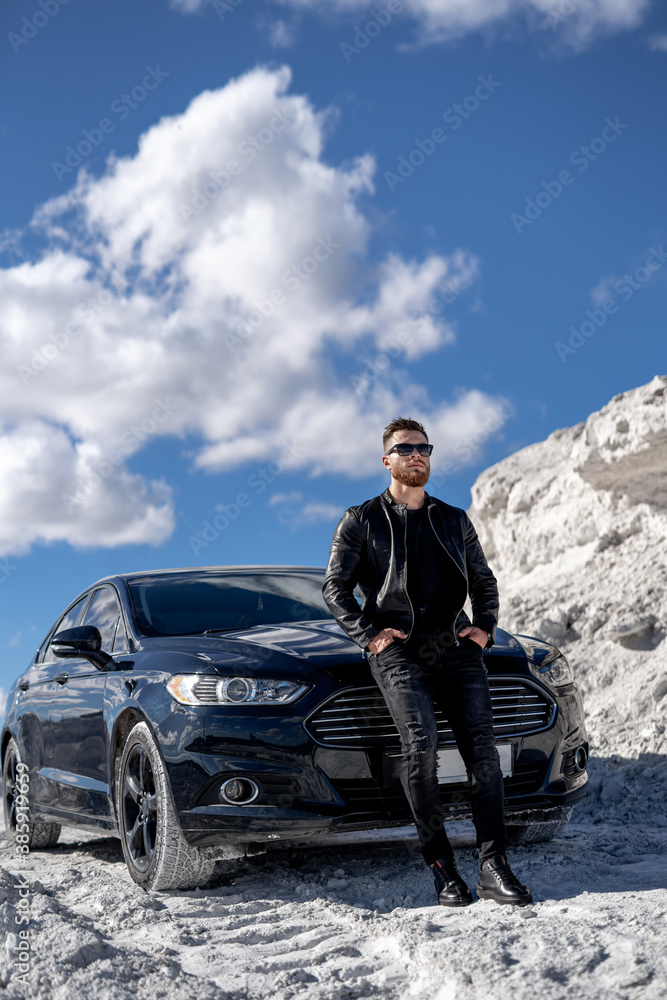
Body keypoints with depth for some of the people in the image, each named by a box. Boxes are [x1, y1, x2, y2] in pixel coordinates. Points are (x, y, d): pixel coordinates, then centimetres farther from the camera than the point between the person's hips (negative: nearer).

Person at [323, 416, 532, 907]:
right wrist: (367, 634, -5)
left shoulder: (455, 521, 22)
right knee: (421, 745, -22)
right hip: (399, 649, -3)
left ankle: (495, 866, -12)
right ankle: (442, 866, -12)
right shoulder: (361, 521, 12)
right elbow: (336, 587, 8)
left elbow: (484, 581, 28)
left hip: (456, 646, 3)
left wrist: (484, 627, 11)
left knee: (482, 747, -12)